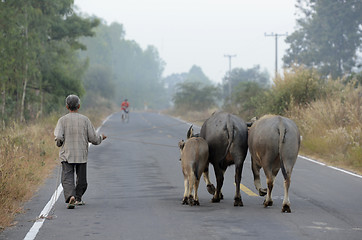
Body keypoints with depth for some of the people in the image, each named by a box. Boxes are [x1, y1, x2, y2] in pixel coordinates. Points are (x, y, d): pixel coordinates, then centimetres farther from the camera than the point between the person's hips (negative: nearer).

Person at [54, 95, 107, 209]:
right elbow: (93, 139, -1)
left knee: (67, 178, -5)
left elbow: (59, 137, -13)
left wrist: (59, 143, 10)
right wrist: (101, 137, 21)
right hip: (82, 155, 1)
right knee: (81, 179, 17)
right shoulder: (85, 120, -1)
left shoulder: (63, 120, -3)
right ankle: (78, 198, 28)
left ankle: (70, 196, -27)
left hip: (67, 155, -1)